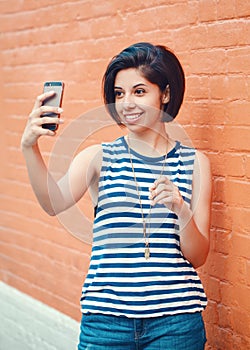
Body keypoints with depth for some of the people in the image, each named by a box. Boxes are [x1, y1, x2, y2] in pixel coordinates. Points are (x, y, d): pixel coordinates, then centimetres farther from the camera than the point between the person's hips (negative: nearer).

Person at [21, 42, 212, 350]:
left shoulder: (193, 162, 4)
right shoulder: (100, 157, 3)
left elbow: (198, 256, 1)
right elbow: (55, 202, -17)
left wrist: (181, 209, -18)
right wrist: (29, 148, -33)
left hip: (175, 319, 0)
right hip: (106, 317, 0)